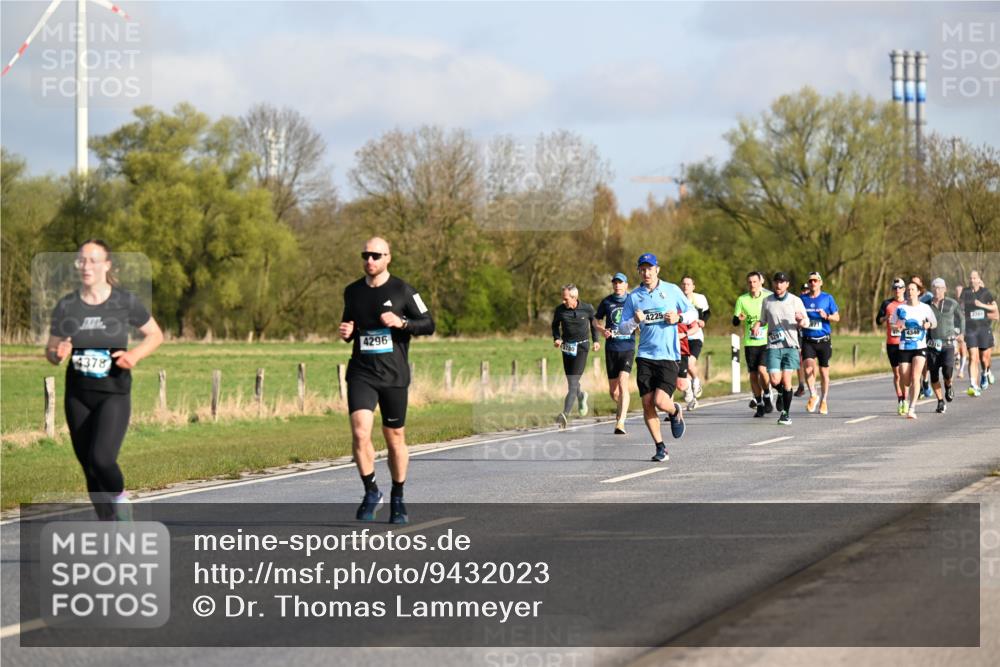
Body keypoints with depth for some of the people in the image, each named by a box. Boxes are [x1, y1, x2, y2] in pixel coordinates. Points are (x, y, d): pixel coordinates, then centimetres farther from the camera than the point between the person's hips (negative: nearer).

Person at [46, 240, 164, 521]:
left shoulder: (125, 302, -7)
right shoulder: (66, 306, -1)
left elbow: (156, 335, 5)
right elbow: (50, 351, 7)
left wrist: (135, 355, -14)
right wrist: (58, 353, -17)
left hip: (114, 394, -3)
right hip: (77, 397, 3)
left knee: (101, 459, -23)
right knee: (89, 469, 7)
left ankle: (119, 497, 10)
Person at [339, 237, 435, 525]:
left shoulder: (402, 291, -2)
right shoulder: (352, 292, 9)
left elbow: (428, 324, -2)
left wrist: (401, 322, -19)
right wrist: (346, 333, 1)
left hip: (394, 375, -2)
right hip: (361, 374, 2)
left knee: (395, 438, 7)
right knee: (360, 433, -17)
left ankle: (397, 499, 24)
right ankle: (371, 492, -1)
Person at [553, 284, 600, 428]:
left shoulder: (587, 309, -7)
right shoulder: (560, 310, -3)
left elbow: (594, 322, 13)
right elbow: (555, 325, 14)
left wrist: (595, 340, 11)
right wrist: (556, 338, -3)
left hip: (581, 347, -4)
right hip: (566, 347, 4)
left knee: (573, 384, -14)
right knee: (571, 382, 14)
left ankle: (565, 414, -24)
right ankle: (581, 396, 49)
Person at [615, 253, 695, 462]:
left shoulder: (672, 290, 3)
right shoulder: (633, 297, 7)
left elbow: (693, 313, 12)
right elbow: (622, 328, 8)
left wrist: (679, 317, -8)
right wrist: (635, 321, -12)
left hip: (669, 356, -2)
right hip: (645, 356, 2)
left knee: (660, 401, -15)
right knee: (647, 404, -2)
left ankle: (675, 412, 21)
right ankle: (660, 447, 10)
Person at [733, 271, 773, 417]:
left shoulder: (768, 297, 1)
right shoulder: (742, 300, 2)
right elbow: (735, 322, 1)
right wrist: (739, 319, -20)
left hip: (766, 341, -2)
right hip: (750, 343, 2)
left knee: (762, 370, -18)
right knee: (753, 374, 3)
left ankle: (767, 397, 4)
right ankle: (759, 405, 17)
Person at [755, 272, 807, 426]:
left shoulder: (795, 301, 2)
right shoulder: (767, 301, 7)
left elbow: (804, 323, 5)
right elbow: (763, 320, 18)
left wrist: (801, 320, -19)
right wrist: (757, 325, -5)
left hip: (790, 345, -1)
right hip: (773, 346, 1)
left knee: (786, 380, -7)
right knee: (774, 380, -10)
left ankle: (786, 413, 6)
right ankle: (782, 394, 26)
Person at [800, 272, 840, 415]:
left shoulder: (827, 298, 2)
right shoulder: (803, 299, 7)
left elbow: (837, 317, 6)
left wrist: (827, 316, -15)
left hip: (824, 340, 0)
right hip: (808, 341, 0)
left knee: (824, 372, 5)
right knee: (808, 367, -21)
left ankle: (823, 401, 22)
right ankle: (813, 395, -3)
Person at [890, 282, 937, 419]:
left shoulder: (925, 308, 2)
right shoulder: (900, 308, 4)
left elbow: (934, 323, 11)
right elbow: (892, 324, 10)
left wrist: (928, 325, -11)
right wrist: (897, 327, -13)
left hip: (920, 347, -2)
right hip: (904, 347, 2)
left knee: (915, 377, -17)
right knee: (905, 380, 3)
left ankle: (912, 409, -18)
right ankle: (908, 401, 34)